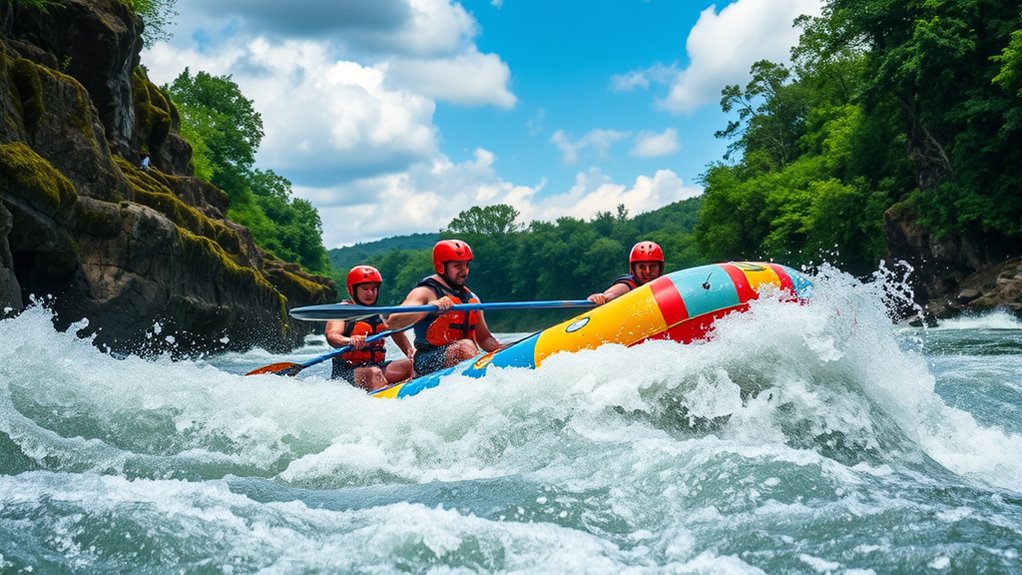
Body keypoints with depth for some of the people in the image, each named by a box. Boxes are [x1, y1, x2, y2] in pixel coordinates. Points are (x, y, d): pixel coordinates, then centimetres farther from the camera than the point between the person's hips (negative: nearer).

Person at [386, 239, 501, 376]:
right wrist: (430, 307, -31)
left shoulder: (471, 298, 20)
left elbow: (484, 338, 23)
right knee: (466, 346, -34)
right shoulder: (425, 292, -3)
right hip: (428, 362, -8)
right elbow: (392, 322, -18)